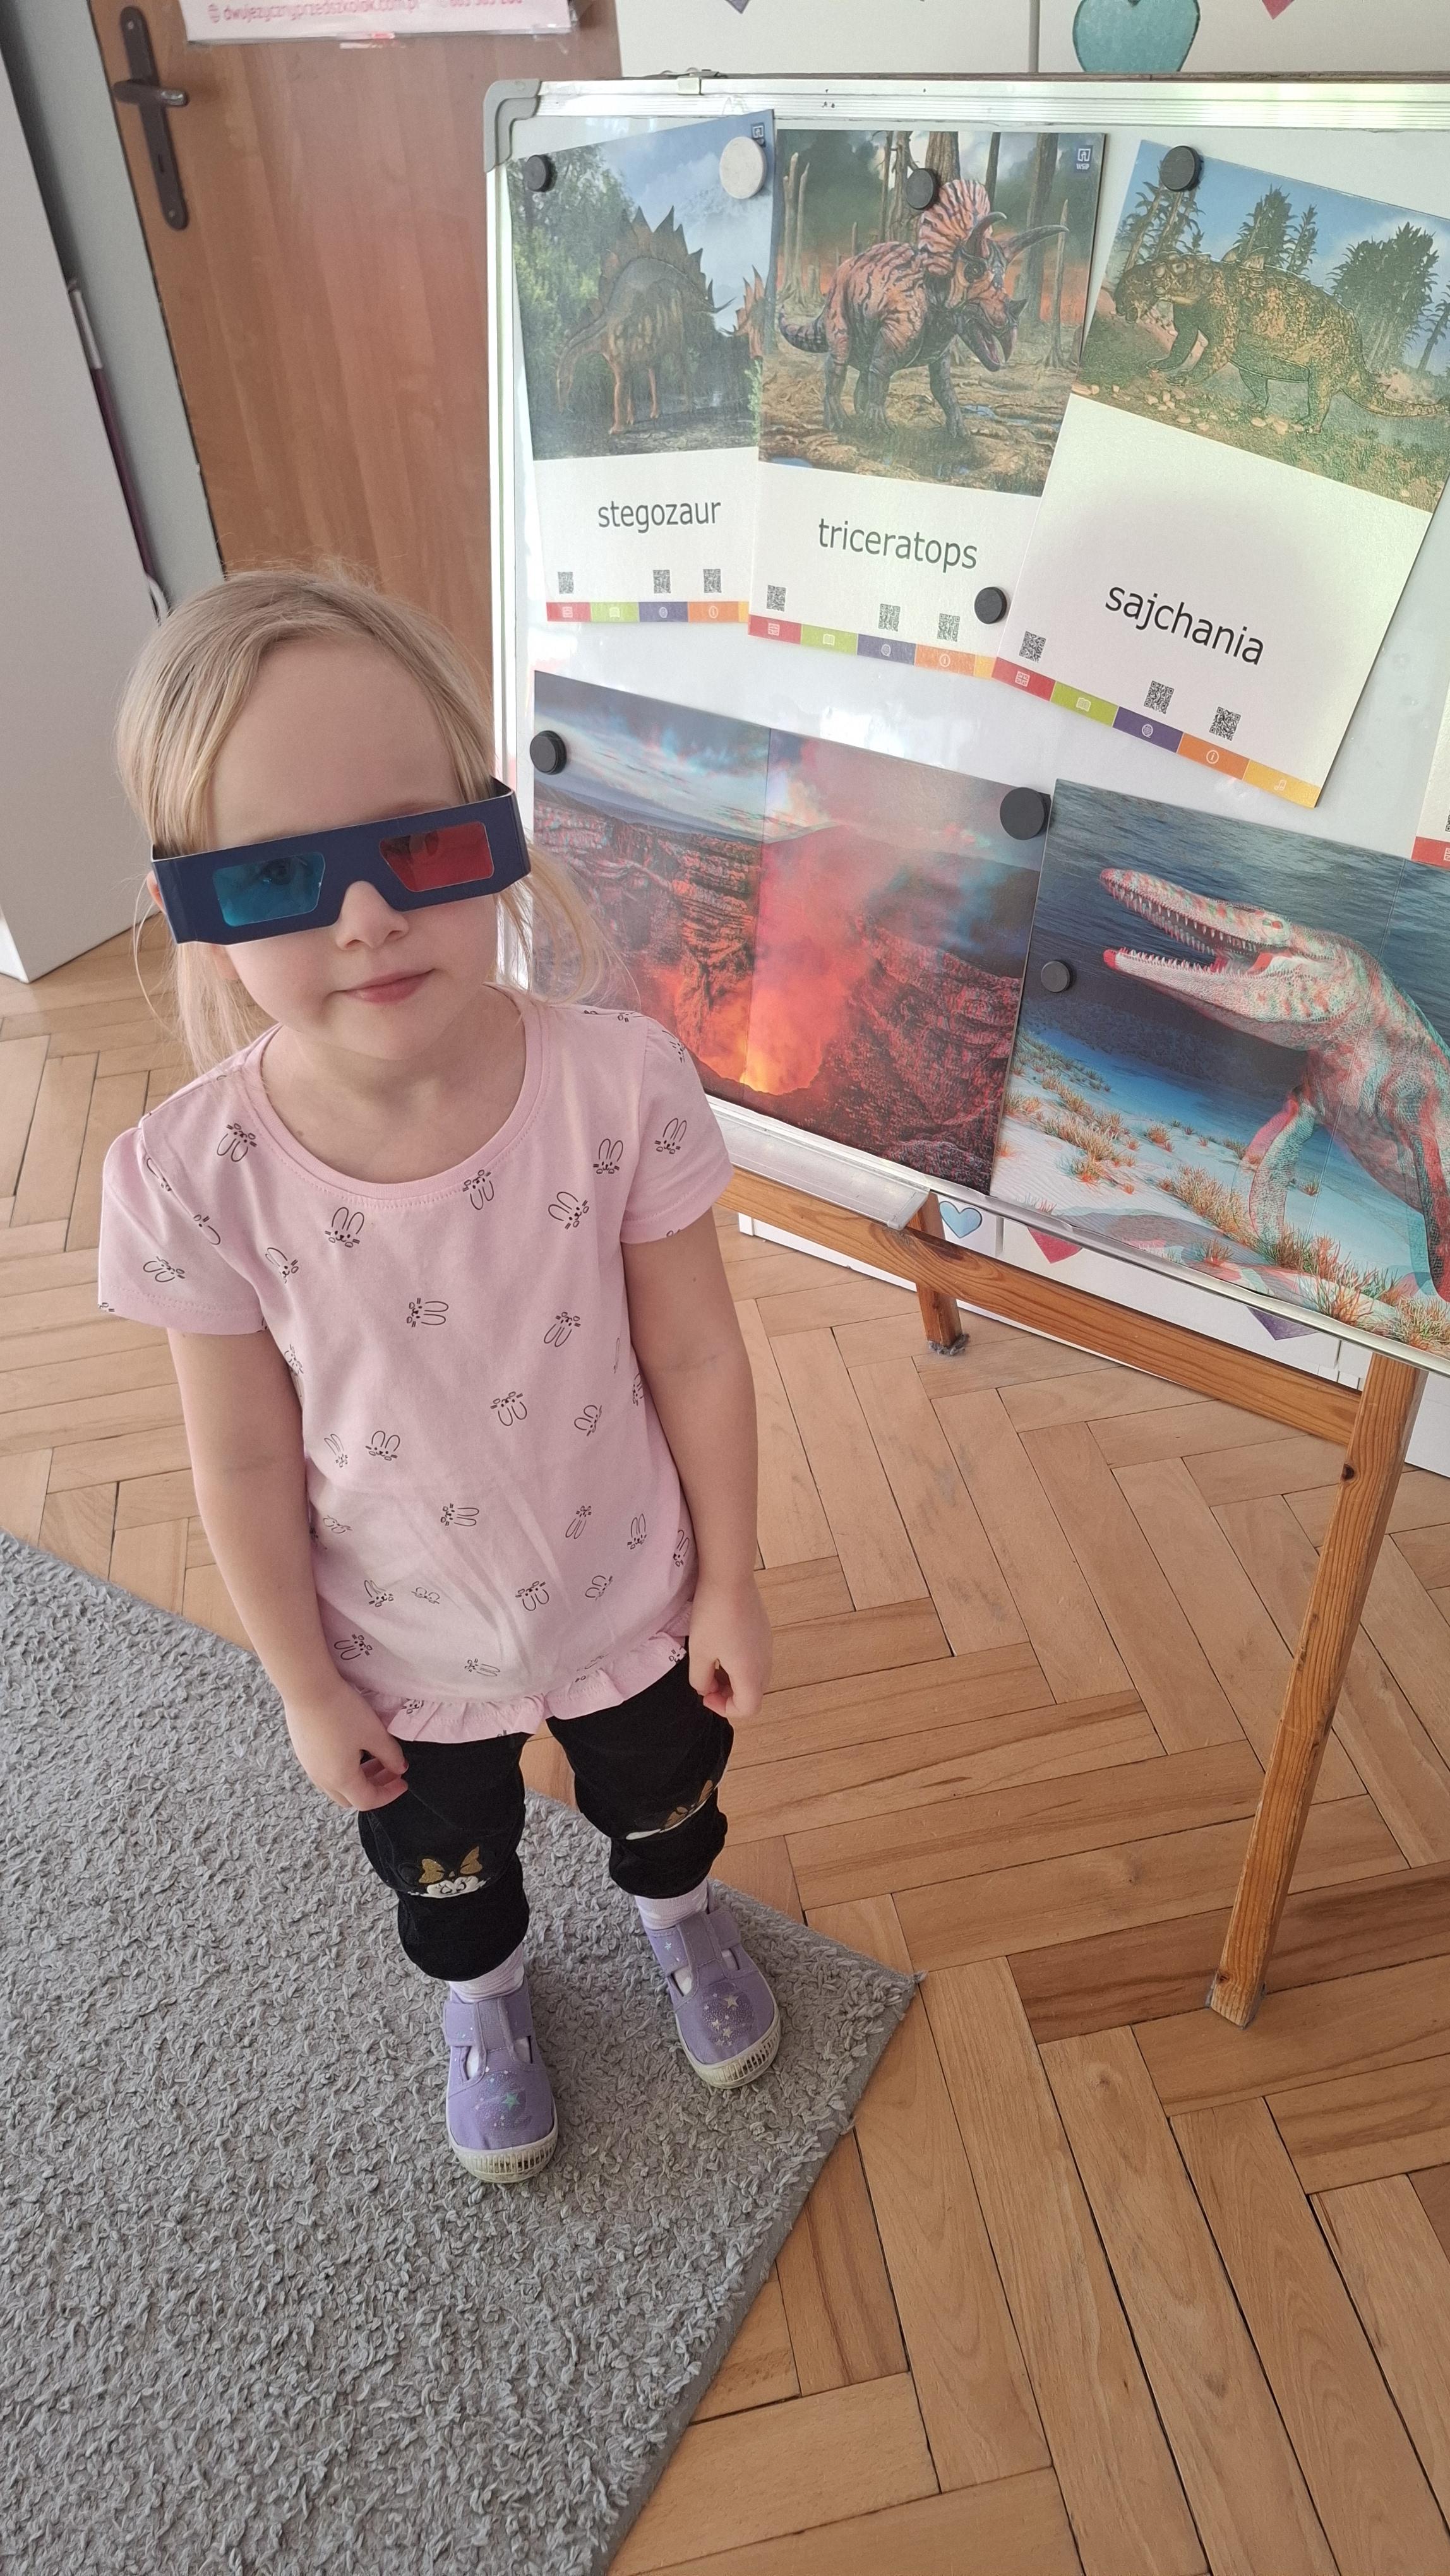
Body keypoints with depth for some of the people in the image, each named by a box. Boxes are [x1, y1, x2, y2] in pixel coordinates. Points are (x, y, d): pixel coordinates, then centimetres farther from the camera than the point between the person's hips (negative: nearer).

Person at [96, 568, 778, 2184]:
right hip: (400, 1654, 1)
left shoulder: (621, 1086, -28)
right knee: (444, 1871, 31)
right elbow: (247, 1465, -15)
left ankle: (678, 1917, 69)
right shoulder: (195, 1177, -28)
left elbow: (694, 1357, -15)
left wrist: (727, 1580, -5)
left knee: (662, 1804, 32)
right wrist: (308, 1688, -3)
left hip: (626, 1605, 0)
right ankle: (483, 2000, 67)